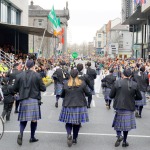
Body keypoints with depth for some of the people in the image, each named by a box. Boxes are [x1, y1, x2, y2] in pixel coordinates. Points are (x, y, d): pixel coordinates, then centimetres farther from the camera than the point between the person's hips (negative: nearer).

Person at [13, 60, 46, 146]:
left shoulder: (20, 76, -1)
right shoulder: (37, 75, -8)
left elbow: (15, 89, 6)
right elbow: (43, 88, -3)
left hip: (23, 100, 2)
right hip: (34, 100, -2)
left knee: (23, 119, 10)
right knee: (34, 119, 9)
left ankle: (21, 133, -12)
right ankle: (32, 137, 14)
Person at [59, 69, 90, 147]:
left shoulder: (66, 84, -6)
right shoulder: (82, 83, -8)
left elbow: (62, 95, 5)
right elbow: (88, 93, 0)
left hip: (68, 106, 0)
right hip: (79, 106, 0)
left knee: (68, 122, 10)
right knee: (77, 123, 14)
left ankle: (69, 134, -16)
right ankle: (75, 138, 22)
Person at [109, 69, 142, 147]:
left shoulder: (117, 82, -9)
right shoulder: (134, 84, -7)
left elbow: (111, 95, -5)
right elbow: (139, 97, 2)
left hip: (119, 106, 0)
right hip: (129, 107, 0)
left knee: (118, 122, 16)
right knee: (127, 123, 13)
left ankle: (119, 136, -8)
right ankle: (124, 141, 19)